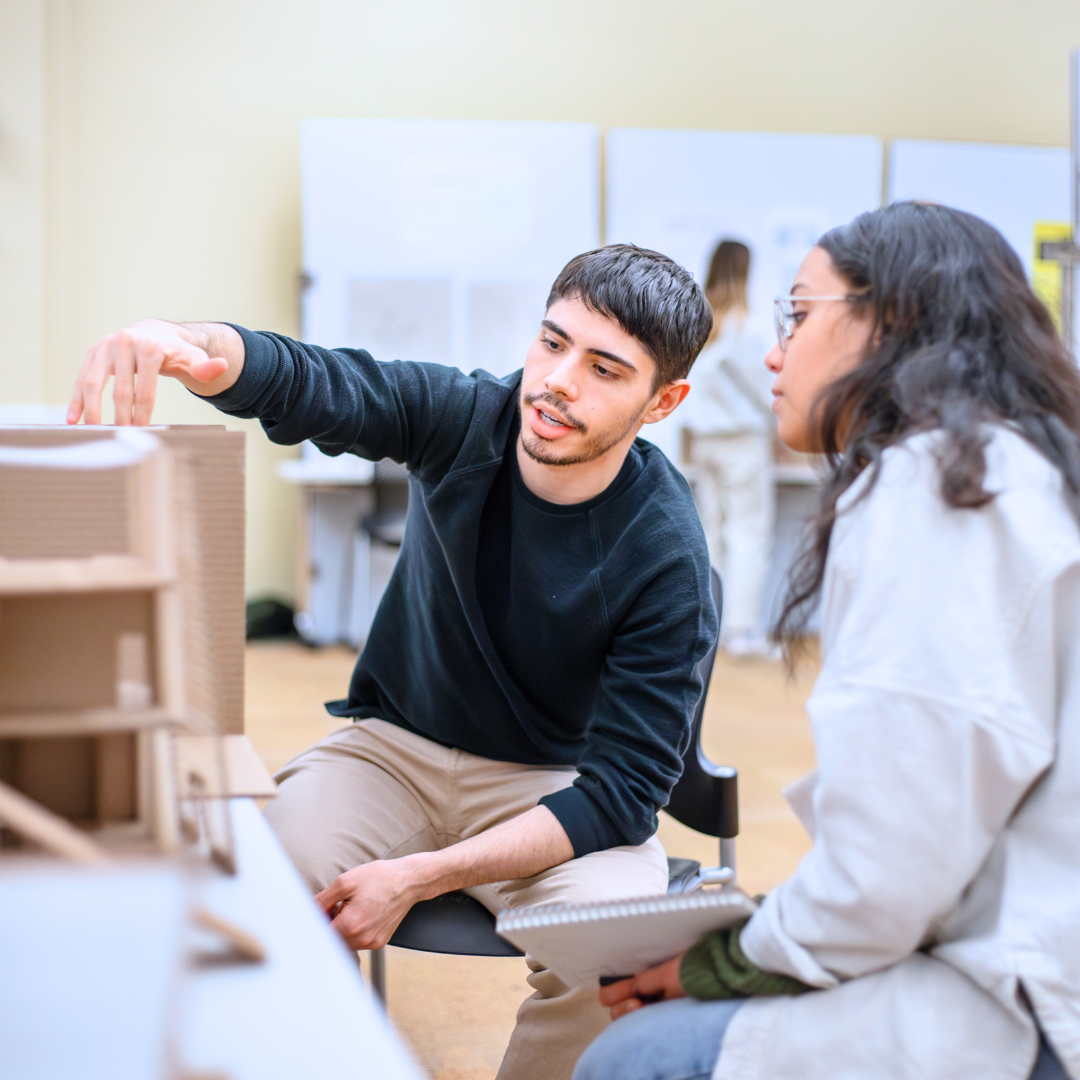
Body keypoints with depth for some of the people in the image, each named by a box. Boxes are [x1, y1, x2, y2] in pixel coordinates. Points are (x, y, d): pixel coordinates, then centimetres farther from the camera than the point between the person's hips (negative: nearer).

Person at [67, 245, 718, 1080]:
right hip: (395, 746, 2)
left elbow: (625, 785, -21)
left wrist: (420, 878, -31)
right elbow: (302, 383, -27)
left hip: (556, 784, -2)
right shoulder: (463, 417, -12)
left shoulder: (668, 557, -19)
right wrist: (193, 346, -53)